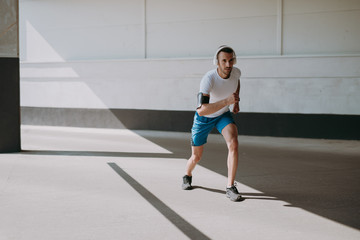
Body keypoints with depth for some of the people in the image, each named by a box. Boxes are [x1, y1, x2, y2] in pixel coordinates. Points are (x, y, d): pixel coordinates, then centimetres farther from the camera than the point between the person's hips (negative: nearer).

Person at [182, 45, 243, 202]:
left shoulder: (236, 72, -17)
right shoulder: (208, 79, -35)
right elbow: (201, 110, -45)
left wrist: (236, 102, 5)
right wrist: (226, 101, -52)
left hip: (223, 115, 3)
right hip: (203, 118, -3)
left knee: (233, 143, -27)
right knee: (196, 157, 9)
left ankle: (230, 187, -21)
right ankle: (187, 176, 46)